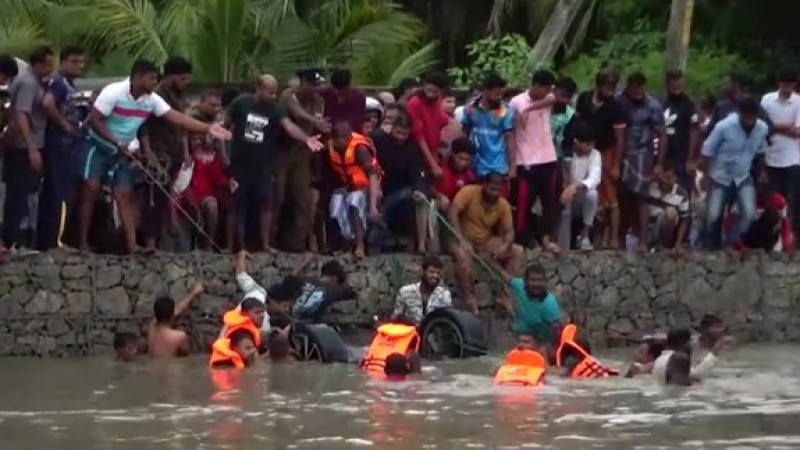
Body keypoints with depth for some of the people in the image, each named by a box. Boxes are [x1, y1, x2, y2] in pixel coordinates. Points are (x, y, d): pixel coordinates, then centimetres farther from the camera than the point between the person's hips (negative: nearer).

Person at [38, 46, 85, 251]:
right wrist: (64, 124, -21)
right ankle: (54, 240, -14)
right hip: (58, 143, -10)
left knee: (51, 192, 11)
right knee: (62, 193, -12)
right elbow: (47, 103, -31)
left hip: (67, 144, 10)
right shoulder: (58, 83, -13)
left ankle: (44, 240, 13)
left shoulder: (70, 86, 18)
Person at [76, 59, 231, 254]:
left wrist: (208, 128, -20)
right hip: (97, 145, -6)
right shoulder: (114, 92, -23)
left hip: (121, 151, 6)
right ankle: (82, 243, -12)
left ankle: (132, 245, -8)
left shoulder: (152, 100, -7)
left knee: (124, 195, -1)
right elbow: (94, 120, -22)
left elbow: (177, 117, -11)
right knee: (91, 188, -14)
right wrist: (117, 143, -25)